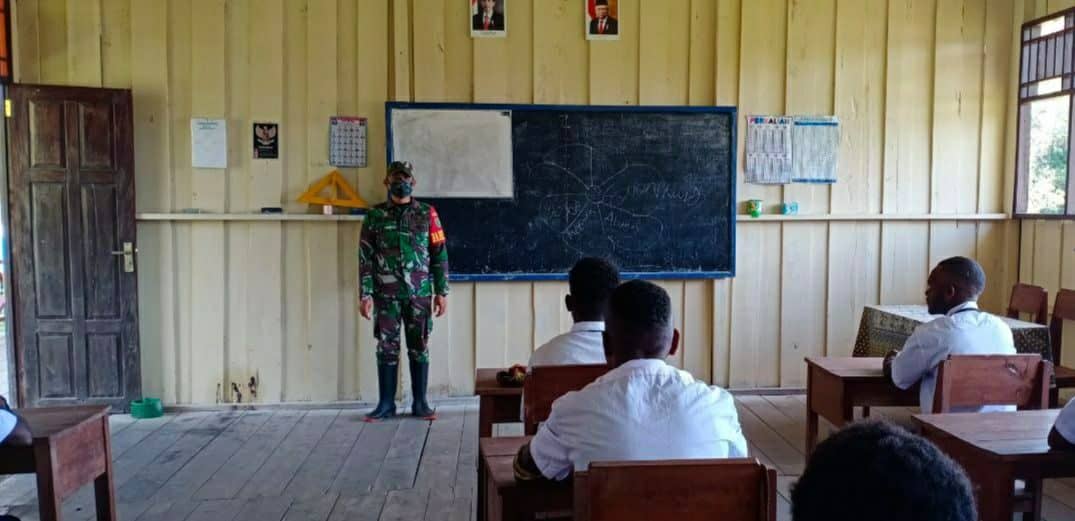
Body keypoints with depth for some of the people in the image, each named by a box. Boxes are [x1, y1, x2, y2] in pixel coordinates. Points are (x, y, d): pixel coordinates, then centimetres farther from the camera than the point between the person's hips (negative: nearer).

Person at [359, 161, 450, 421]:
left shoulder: (427, 214, 4)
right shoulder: (375, 216, 4)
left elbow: (440, 255, 3)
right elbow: (365, 258, 2)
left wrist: (441, 292, -2)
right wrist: (365, 294, -6)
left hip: (420, 293, 0)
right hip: (386, 295, 0)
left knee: (419, 348, 5)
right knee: (387, 348, 4)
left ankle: (420, 403, 14)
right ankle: (386, 404, 12)